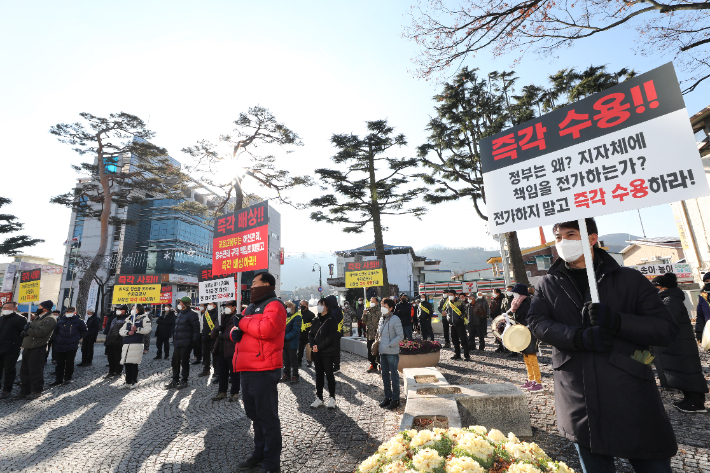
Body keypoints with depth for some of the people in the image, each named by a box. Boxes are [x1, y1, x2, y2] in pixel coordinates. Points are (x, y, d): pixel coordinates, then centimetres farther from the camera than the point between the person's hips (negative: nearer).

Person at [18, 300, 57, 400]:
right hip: (28, 348, 10)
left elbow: (41, 332, -22)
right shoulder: (37, 318, 20)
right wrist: (24, 332, -5)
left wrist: (27, 330, -11)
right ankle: (25, 391, 27)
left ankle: (36, 391, 9)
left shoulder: (50, 319, -12)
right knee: (24, 371, 16)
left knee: (35, 371, -3)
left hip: (37, 350, -10)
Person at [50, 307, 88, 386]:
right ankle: (59, 379, 19)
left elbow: (84, 331, 11)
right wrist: (57, 339, 10)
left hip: (72, 346, -2)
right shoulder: (61, 320, 7)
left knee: (69, 363, 4)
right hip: (60, 346, 3)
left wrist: (78, 338, 3)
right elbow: (55, 331, 20)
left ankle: (67, 378, 15)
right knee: (60, 363, 9)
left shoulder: (78, 321, 1)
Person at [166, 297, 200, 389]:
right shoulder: (180, 314, 16)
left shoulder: (192, 314, -12)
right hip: (177, 342, 8)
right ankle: (175, 380, 24)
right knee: (175, 362, 12)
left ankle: (184, 381, 14)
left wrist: (195, 341, -19)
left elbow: (196, 328, -15)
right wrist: (174, 340, 20)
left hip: (185, 343, -8)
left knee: (184, 362, 1)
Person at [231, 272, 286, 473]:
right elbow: (240, 328, 23)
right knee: (254, 414, 22)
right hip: (247, 369, 10)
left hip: (263, 370, -10)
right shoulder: (251, 307, 18)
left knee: (267, 416, 2)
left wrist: (243, 323, -13)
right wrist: (235, 331, -1)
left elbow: (266, 329, -28)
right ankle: (259, 452, 38)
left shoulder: (274, 305, -12)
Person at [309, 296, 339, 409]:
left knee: (329, 374, 3)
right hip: (316, 352, 5)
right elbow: (311, 334, 8)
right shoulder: (316, 320, 10)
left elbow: (331, 336, -15)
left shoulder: (332, 320, -8)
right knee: (319, 374, 12)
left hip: (328, 352, -5)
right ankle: (319, 398, 22)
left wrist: (319, 346, -16)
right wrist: (312, 345, -10)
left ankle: (332, 398, 16)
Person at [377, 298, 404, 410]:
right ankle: (387, 397, 27)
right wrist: (378, 345, 8)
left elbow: (400, 336, -14)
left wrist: (389, 345, -18)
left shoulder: (395, 320, -12)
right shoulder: (382, 319, 9)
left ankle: (395, 400, 15)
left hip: (392, 353, -7)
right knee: (385, 376, 15)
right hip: (383, 352, 7)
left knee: (394, 376, 3)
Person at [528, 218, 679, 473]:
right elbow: (536, 322, -7)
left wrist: (615, 320, -21)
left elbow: (667, 330, -3)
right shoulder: (548, 284, 5)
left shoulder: (630, 279, 1)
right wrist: (580, 337, -22)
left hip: (632, 397, -1)